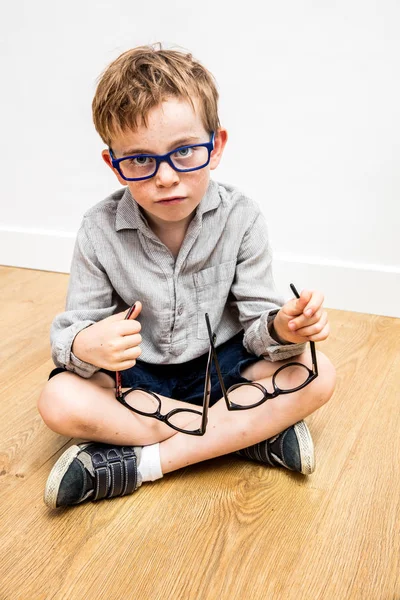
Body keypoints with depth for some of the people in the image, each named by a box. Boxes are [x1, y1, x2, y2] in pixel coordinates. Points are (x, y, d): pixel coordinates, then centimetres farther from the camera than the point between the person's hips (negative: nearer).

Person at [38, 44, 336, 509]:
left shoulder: (240, 218, -13)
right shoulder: (100, 231, -13)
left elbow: (256, 318, -11)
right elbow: (74, 326, -12)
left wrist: (281, 328, -36)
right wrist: (84, 345, -37)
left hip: (220, 366, 0)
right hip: (135, 374, 1)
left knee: (317, 375, -24)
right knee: (59, 401, -28)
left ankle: (138, 462, -25)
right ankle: (256, 433, -22)